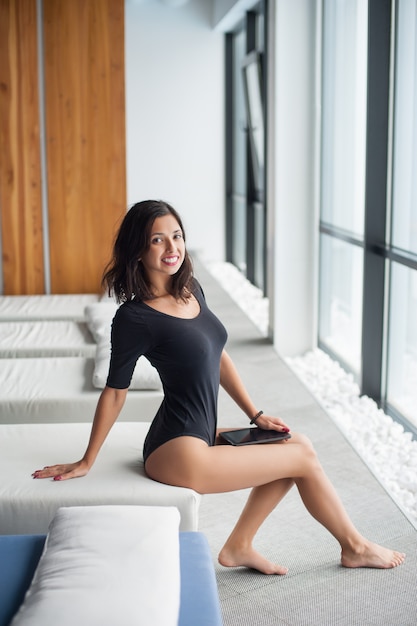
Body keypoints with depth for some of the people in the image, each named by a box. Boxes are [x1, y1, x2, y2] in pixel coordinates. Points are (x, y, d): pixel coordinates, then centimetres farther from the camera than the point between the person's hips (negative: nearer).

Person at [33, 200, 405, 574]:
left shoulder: (191, 290, 6)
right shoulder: (134, 318, -17)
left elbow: (218, 357, 16)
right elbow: (115, 393, -10)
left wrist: (256, 414, 14)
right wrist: (86, 463, -3)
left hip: (202, 435, 8)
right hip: (177, 453, -8)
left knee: (298, 445, 14)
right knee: (304, 458, 1)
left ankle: (238, 546, 17)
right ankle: (355, 548, 23)